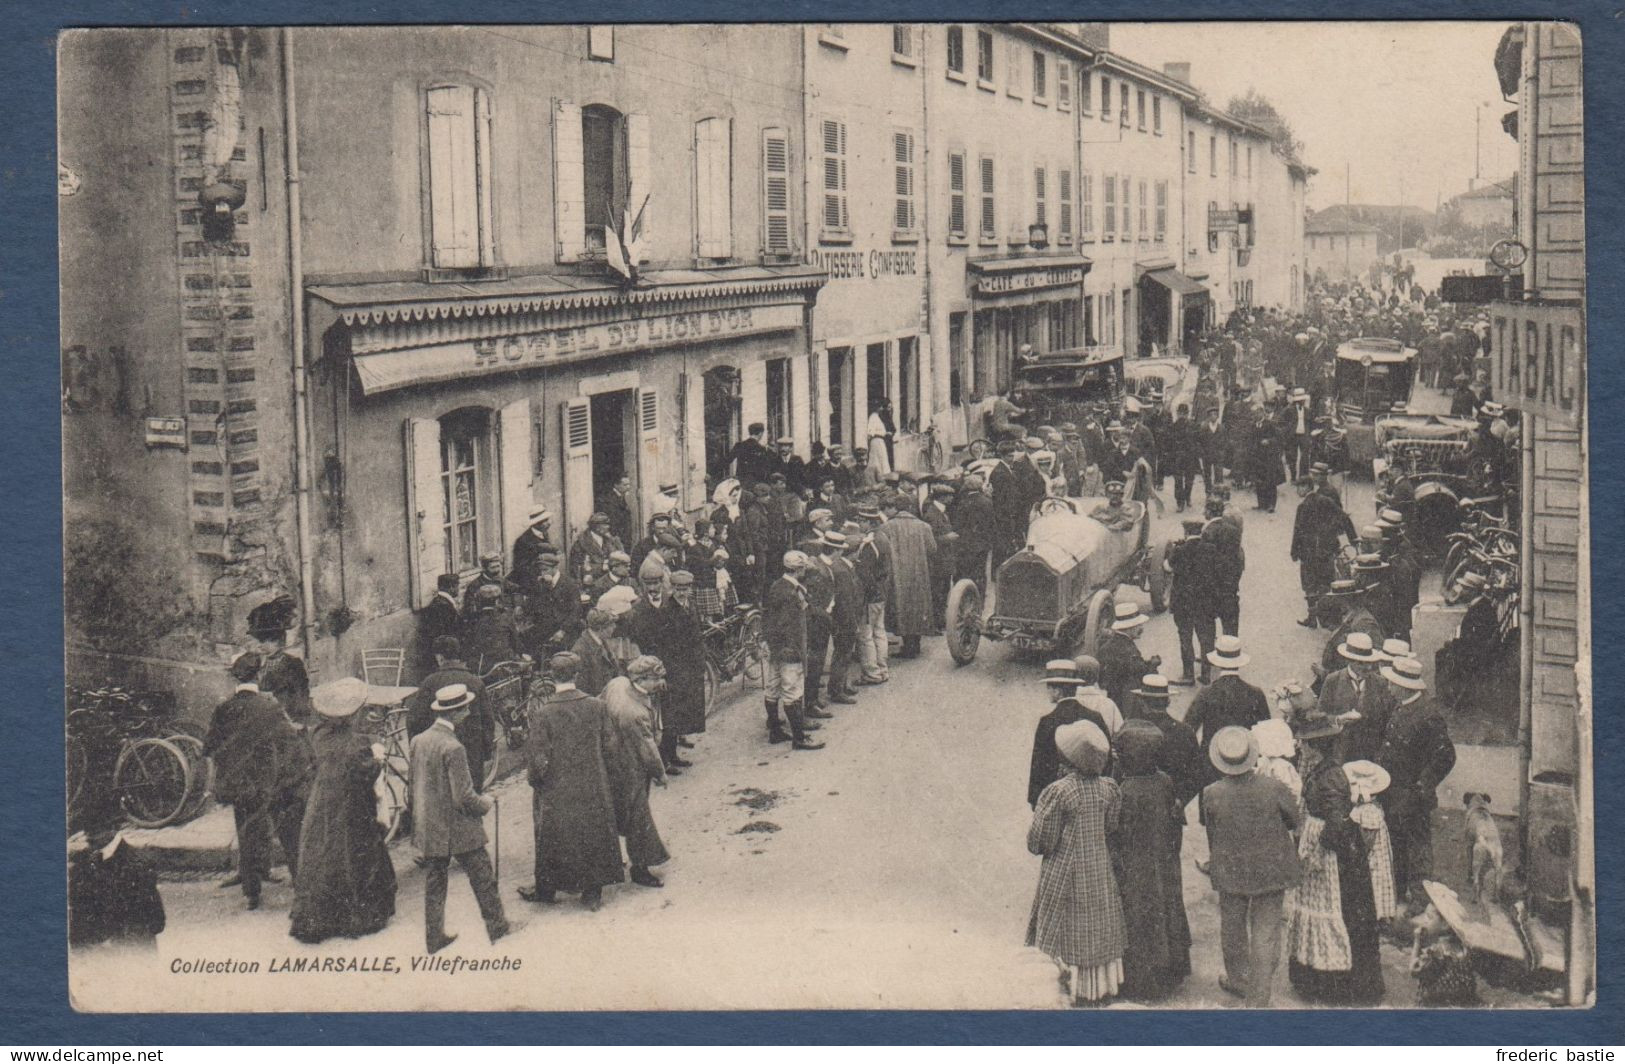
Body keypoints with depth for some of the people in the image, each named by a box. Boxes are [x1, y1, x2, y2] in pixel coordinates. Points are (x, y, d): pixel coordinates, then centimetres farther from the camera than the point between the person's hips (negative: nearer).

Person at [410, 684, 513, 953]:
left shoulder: (418, 741, 0)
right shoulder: (452, 748, -23)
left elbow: (414, 784, 10)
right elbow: (464, 797, -22)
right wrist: (484, 804, -3)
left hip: (427, 828, 7)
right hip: (457, 829, -7)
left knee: (434, 883, 14)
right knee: (482, 877, 10)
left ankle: (434, 937, 19)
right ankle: (496, 926, 21)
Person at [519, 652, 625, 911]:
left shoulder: (544, 714, -18)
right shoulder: (597, 706, -9)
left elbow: (538, 758, -15)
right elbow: (608, 747, -1)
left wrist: (536, 781, 4)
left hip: (557, 792, -2)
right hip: (593, 789, 2)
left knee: (552, 839, 15)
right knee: (593, 836, 15)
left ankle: (546, 889, 29)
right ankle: (592, 892, 23)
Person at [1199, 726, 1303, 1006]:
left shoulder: (1211, 794, -18)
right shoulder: (1273, 790, -20)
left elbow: (1210, 833, -1)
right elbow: (1295, 823, -2)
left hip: (1230, 874, 1)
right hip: (1271, 872, -1)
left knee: (1232, 930, 22)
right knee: (1266, 935, 8)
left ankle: (1237, 980, 43)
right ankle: (1258, 999, 12)